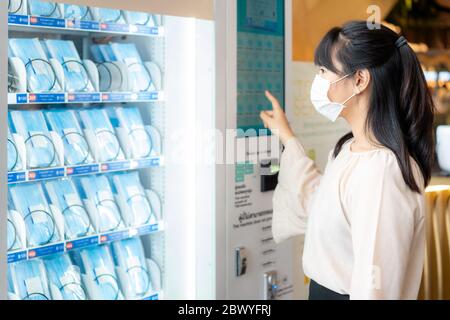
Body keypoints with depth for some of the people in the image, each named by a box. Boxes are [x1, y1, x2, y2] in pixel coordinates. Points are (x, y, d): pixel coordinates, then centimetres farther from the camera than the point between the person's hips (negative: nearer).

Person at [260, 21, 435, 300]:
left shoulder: (380, 172, -26)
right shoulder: (349, 149, 3)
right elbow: (317, 203, 21)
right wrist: (287, 138, 25)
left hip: (343, 293, -9)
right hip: (323, 288, 9)